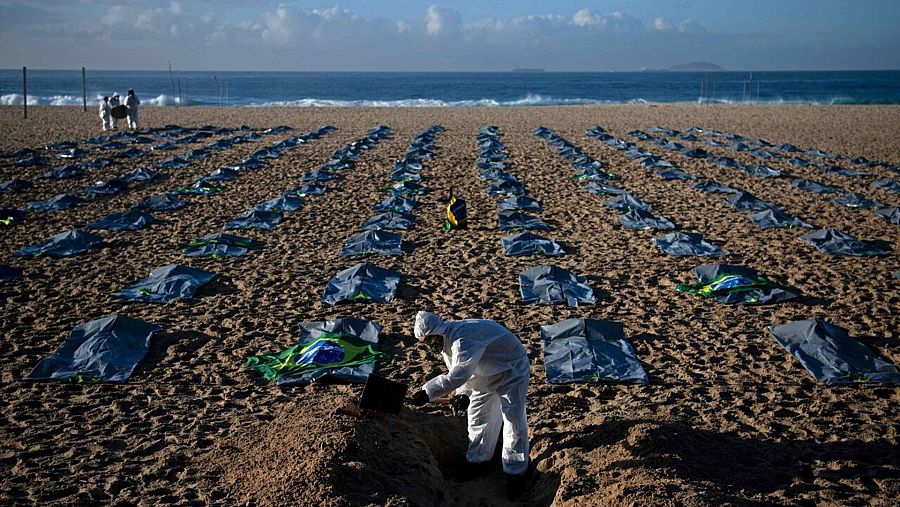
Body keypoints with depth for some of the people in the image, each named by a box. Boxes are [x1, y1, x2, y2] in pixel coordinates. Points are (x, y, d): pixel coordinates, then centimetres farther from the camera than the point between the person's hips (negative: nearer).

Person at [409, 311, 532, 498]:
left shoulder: (462, 339, -37)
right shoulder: (445, 342, -4)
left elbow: (458, 375, -45)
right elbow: (459, 372, 3)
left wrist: (427, 393, -46)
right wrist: (463, 394, -16)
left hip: (511, 371, -10)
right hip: (485, 376, 10)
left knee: (513, 422, -7)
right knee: (477, 416, 15)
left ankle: (516, 473, 6)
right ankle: (477, 462, 30)